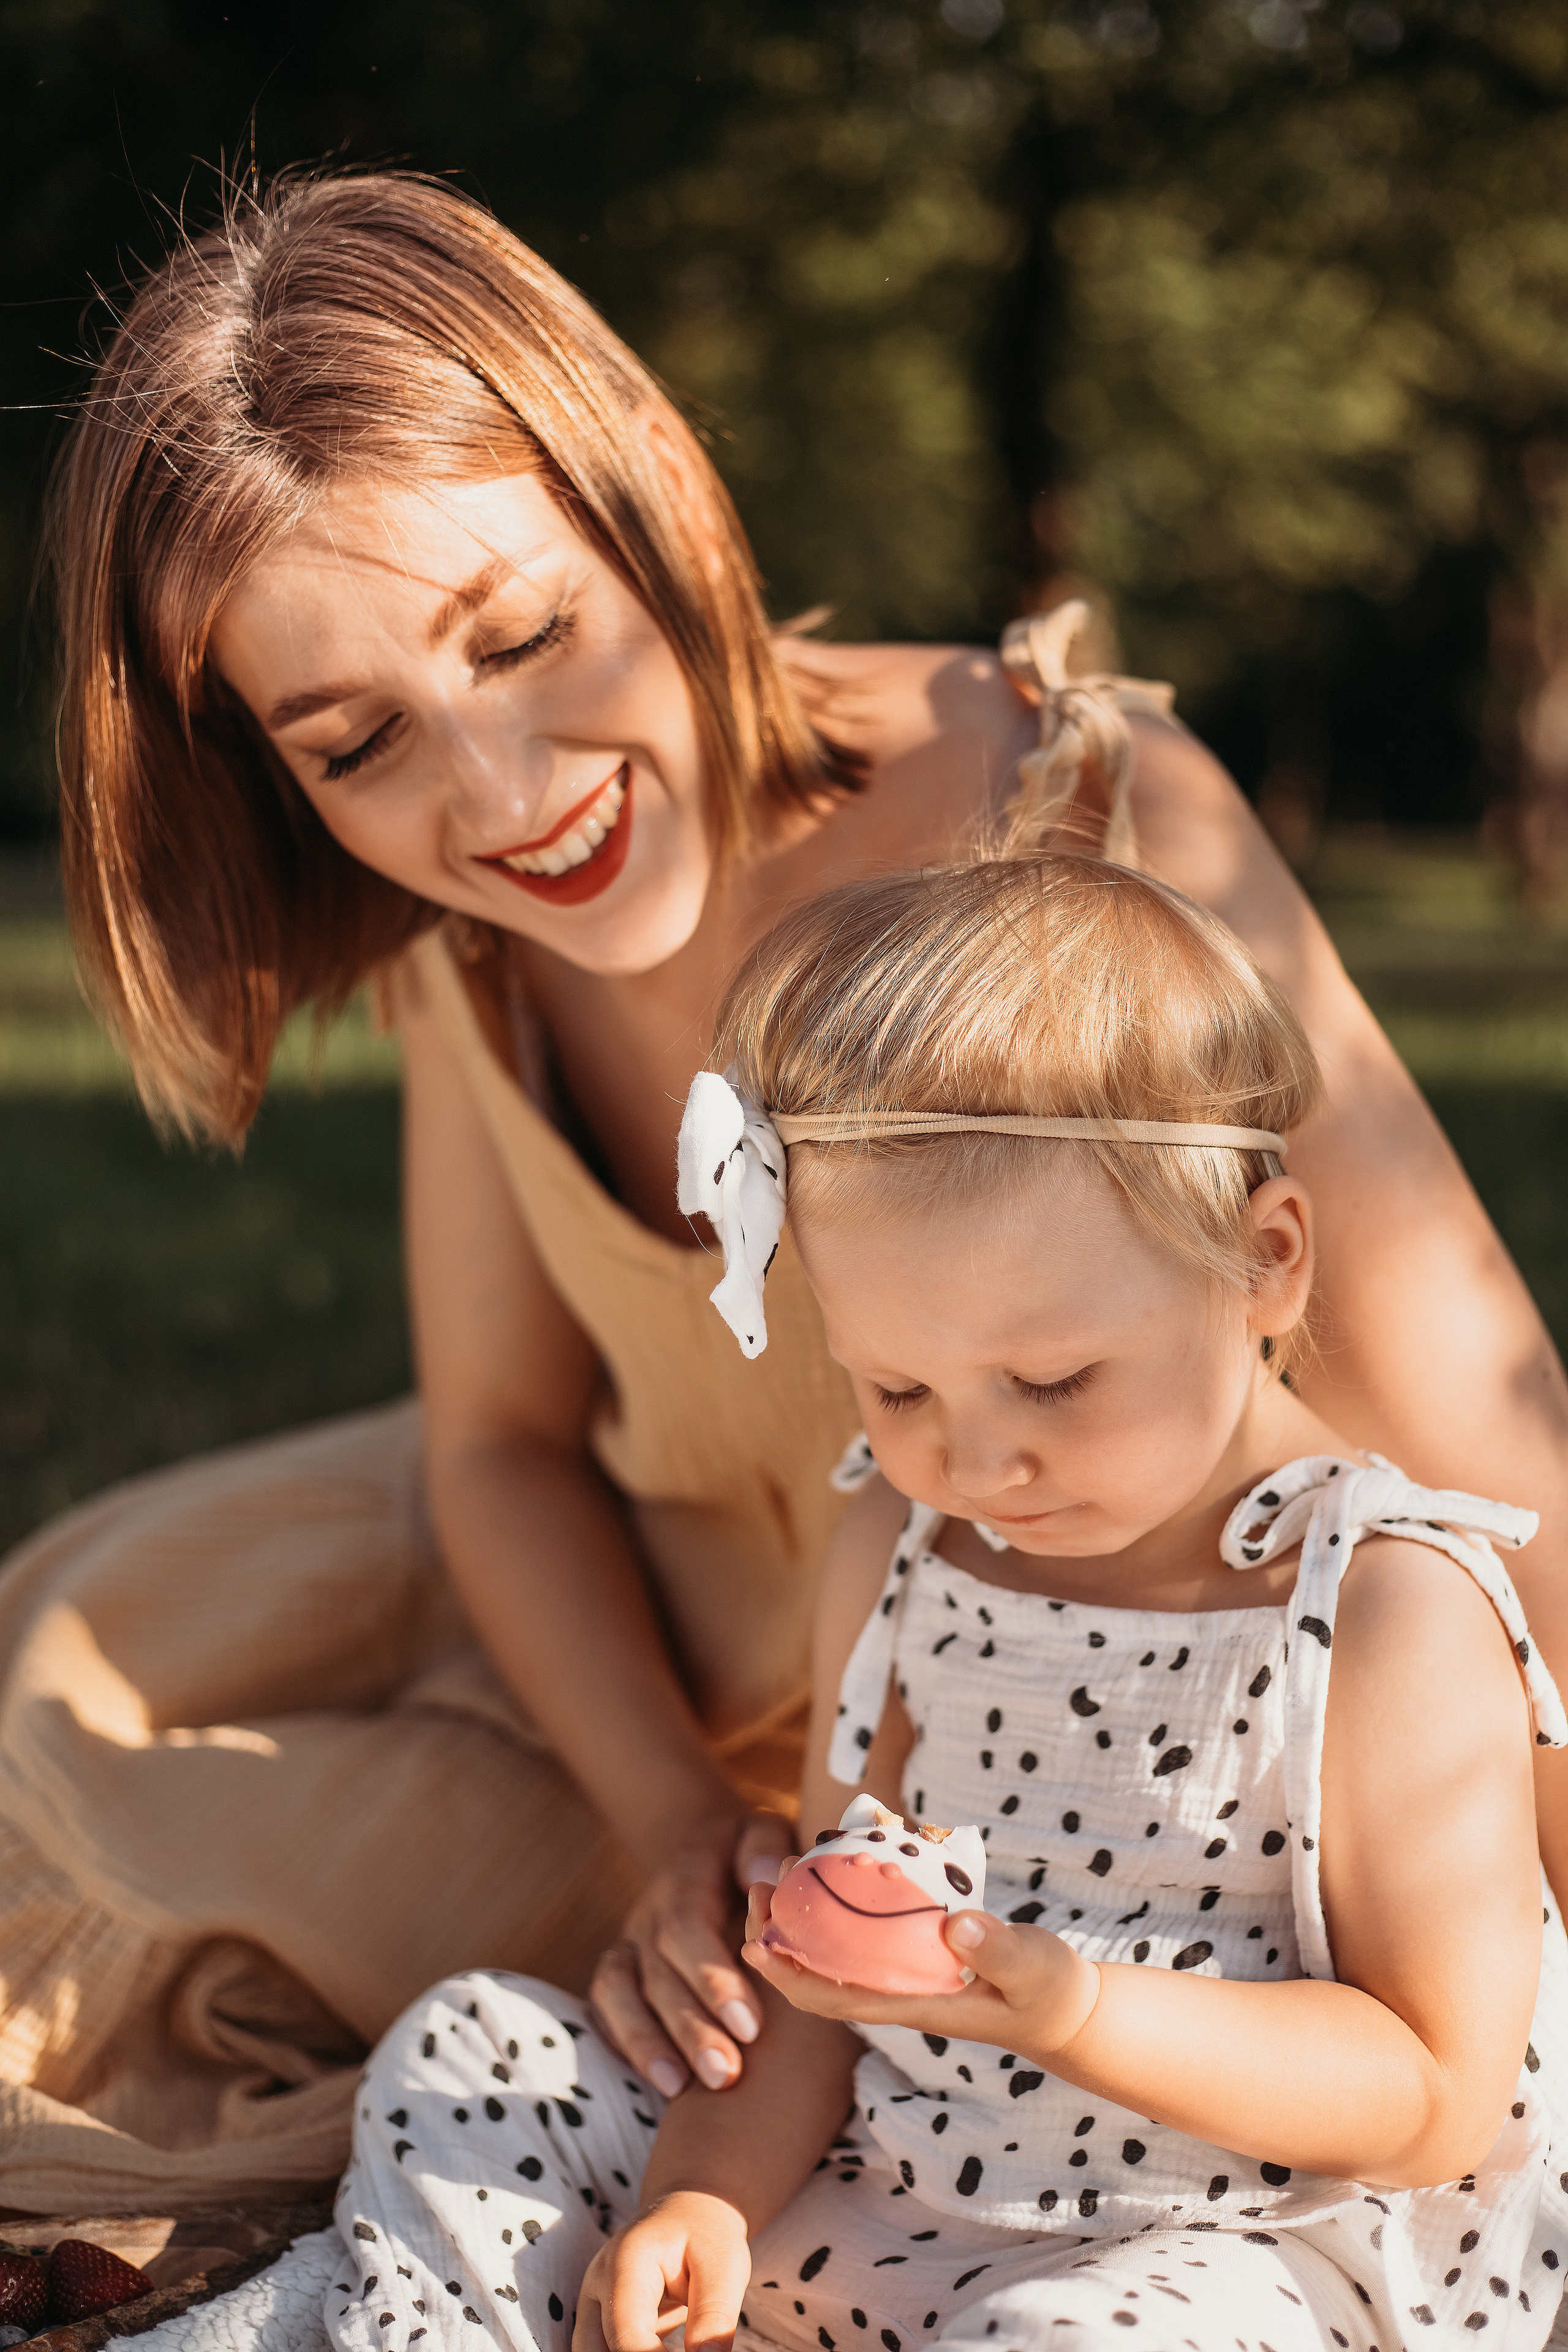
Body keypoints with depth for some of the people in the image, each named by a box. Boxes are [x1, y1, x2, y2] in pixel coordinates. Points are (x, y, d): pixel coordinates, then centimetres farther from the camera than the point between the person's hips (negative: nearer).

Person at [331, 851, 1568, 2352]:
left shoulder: (1389, 1617, -17)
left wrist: (1066, 2007, -29)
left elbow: (1439, 2103, -16)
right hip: (870, 2194, 6)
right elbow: (820, 1954, 8)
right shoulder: (899, 1554, 3)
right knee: (464, 2057, 3)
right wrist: (709, 2191, -10)